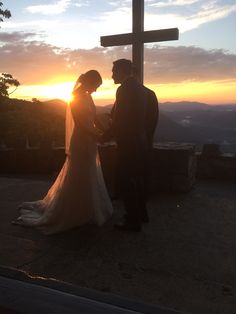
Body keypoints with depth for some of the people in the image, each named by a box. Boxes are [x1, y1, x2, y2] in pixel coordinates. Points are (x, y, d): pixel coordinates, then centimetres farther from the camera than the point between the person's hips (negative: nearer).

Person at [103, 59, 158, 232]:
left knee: (125, 181, 1)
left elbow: (119, 121, -20)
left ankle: (133, 220, 10)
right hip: (141, 142, 9)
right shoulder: (142, 89, 10)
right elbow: (152, 118, 11)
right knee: (139, 178, 19)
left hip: (128, 144, -9)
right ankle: (141, 213, 34)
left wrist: (105, 137, -6)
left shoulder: (125, 89, -17)